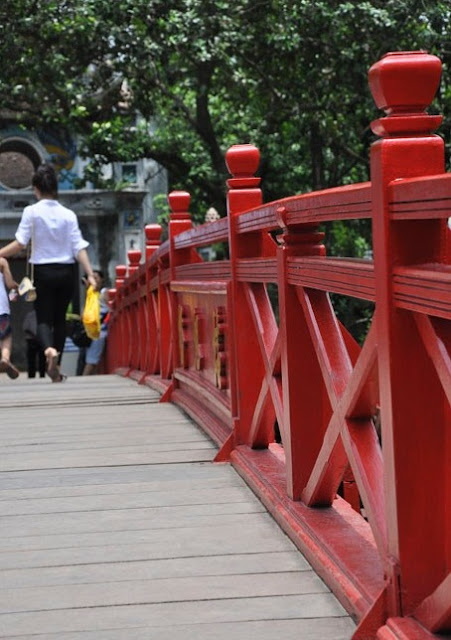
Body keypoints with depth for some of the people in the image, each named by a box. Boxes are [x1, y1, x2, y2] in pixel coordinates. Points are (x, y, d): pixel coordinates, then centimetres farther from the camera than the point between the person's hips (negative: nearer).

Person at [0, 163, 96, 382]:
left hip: (43, 272, -2)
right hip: (66, 272, 2)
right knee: (60, 318, 14)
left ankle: (49, 349, -29)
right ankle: (56, 368, 16)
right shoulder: (68, 214, 0)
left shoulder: (31, 212, -7)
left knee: (43, 318, 3)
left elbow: (20, 243, -13)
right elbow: (79, 248, -5)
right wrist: (90, 275, -5)